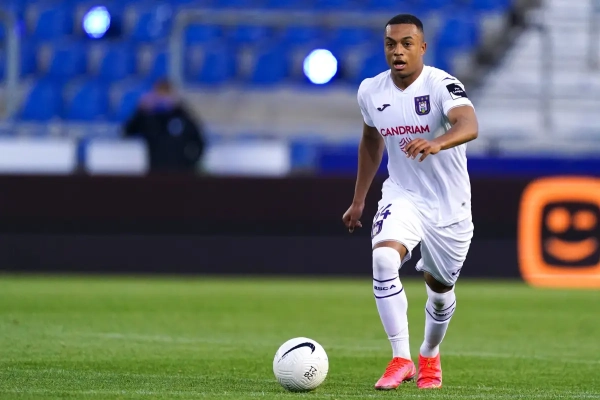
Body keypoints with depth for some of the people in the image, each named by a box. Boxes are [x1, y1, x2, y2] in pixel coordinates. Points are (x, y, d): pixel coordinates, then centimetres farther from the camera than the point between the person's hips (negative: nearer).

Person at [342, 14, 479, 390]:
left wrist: (436, 143, -61)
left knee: (440, 287, 12)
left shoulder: (441, 85, -20)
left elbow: (469, 125, -40)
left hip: (450, 204, -2)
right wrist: (359, 200, 18)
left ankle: (429, 355, 43)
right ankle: (401, 359, -21)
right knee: (384, 259, -26)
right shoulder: (370, 91, -4)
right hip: (402, 197, 2)